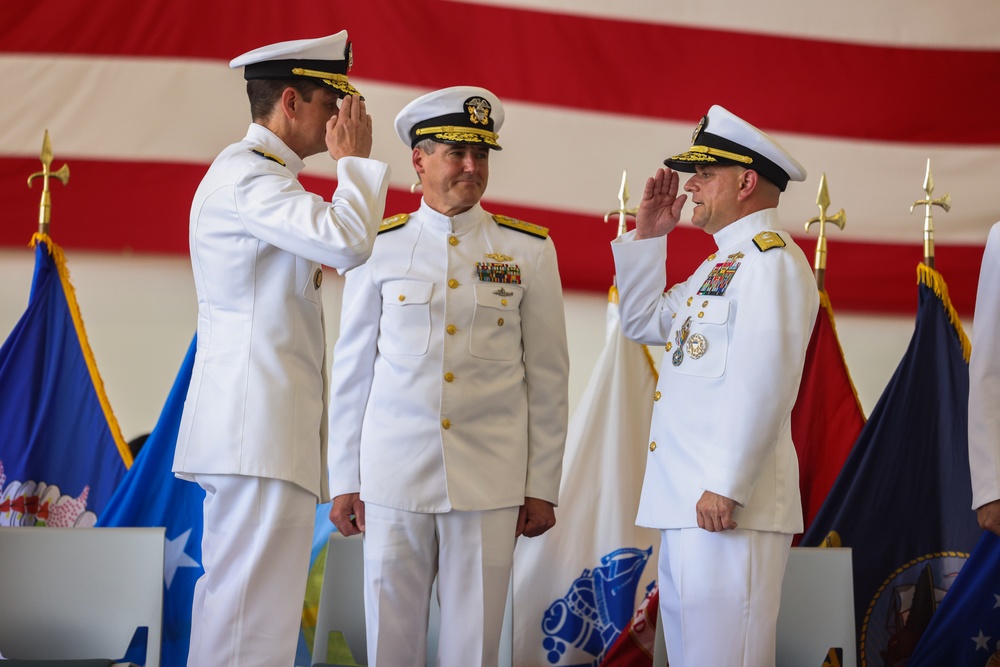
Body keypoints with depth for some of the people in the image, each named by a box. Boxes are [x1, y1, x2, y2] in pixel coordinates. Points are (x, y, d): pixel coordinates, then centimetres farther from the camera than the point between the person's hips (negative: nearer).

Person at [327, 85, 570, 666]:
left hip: (490, 481, 0)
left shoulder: (529, 250, 5)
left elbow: (548, 377, 6)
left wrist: (543, 487, 3)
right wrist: (344, 481, 6)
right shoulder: (379, 248, 5)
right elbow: (351, 371, 8)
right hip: (393, 478, 0)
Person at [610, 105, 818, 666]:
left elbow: (765, 383, -21)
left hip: (727, 506, -10)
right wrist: (648, 235, 19)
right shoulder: (722, 263, 21)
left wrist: (727, 487, -24)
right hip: (687, 502, 10)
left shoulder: (771, 258, -11)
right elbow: (643, 323, 31)